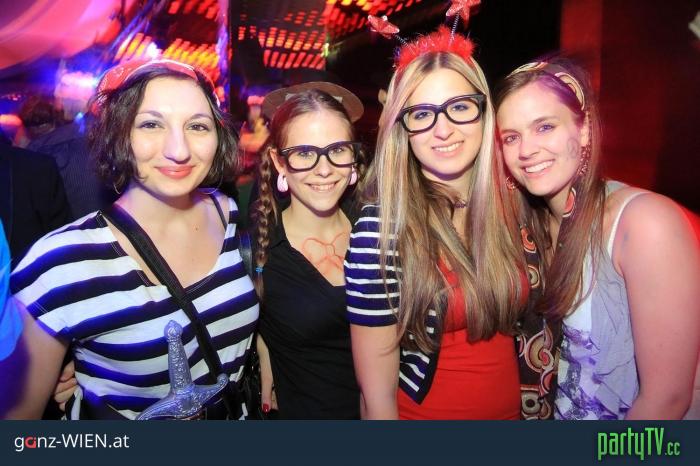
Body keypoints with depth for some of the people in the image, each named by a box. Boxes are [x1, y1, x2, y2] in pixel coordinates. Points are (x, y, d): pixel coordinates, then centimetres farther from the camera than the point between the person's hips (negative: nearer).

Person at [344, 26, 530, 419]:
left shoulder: (506, 210, -9)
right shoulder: (380, 227, -25)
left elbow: (512, 325, 6)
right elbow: (377, 397, -19)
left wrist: (534, 407, 4)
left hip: (511, 409, 5)